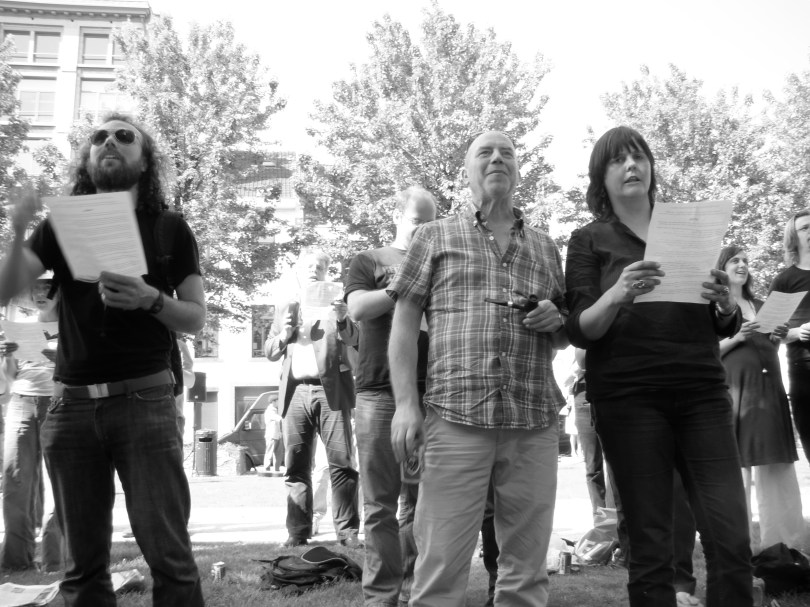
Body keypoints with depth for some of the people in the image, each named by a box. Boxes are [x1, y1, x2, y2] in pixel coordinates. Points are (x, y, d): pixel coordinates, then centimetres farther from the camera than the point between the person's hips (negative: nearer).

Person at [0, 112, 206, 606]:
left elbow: (197, 318, 2)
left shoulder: (169, 229, 5)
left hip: (143, 400, -2)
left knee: (168, 552, -6)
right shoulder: (62, 224, 11)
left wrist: (150, 299, -18)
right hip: (71, 404, 3)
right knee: (83, 558, 8)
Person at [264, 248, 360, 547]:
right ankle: (298, 531, 7)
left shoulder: (336, 301, 12)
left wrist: (342, 320, -21)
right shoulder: (286, 307, 20)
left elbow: (353, 340, 0)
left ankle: (347, 531, -2)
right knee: (296, 465, 1)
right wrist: (284, 335, -4)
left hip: (331, 389, -2)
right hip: (296, 391, 3)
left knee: (341, 463, -6)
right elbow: (269, 351, 17)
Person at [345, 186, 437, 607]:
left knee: (420, 502, 6)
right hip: (379, 392, -3)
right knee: (382, 503, 0)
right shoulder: (369, 261, 11)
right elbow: (358, 309, -7)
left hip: (429, 393, 3)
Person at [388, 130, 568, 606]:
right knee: (441, 567, -4)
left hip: (535, 423, 3)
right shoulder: (435, 237, 11)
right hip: (454, 418, -3)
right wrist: (406, 404, -6)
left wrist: (556, 321, 1)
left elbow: (564, 338, 25)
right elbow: (405, 325, 5)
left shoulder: (545, 247, 20)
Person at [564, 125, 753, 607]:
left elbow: (725, 328, 16)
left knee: (732, 540, -5)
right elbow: (580, 331, -3)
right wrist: (616, 294, -23)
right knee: (651, 547, -4)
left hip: (702, 391, 3)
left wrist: (727, 304, -7)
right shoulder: (589, 241, 7)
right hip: (628, 397, -3)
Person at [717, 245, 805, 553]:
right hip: (734, 387, -6)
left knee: (776, 465, 2)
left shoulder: (760, 306, 21)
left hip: (768, 387, 6)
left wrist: (777, 338, 4)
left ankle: (781, 541, 6)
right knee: (738, 465, -7)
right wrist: (736, 337, -16)